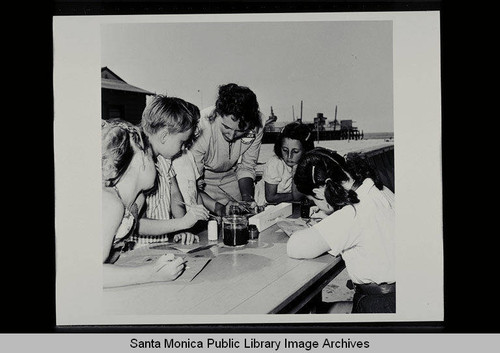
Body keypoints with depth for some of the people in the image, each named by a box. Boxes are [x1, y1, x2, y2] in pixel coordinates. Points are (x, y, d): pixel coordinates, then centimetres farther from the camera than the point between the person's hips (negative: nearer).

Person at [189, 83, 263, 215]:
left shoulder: (255, 129, -20)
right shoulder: (201, 127, -34)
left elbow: (246, 168, -4)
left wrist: (247, 198, -19)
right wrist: (218, 208, -40)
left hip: (230, 176, 4)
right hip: (203, 180, -3)